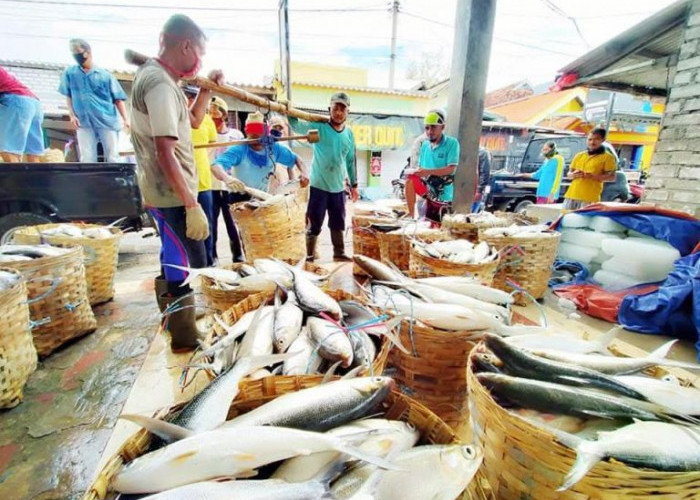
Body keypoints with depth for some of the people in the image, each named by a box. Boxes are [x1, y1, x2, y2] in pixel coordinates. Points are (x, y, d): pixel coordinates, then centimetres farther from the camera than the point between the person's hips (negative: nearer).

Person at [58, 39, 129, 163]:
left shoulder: (105, 75, 5)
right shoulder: (69, 73, 12)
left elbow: (118, 99, 3)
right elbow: (69, 97, 16)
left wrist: (125, 119, -9)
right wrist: (72, 115, 2)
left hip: (107, 121, -2)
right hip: (84, 123, 2)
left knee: (112, 158, -3)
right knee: (87, 160, 0)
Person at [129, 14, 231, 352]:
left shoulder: (158, 77, 13)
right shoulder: (160, 84, -18)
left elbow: (192, 120, 26)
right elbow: (165, 153, -24)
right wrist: (192, 205, -24)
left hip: (167, 194, 11)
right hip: (171, 196, -11)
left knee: (176, 263, 22)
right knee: (190, 267, -1)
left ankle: (175, 324, 40)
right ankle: (185, 339, 15)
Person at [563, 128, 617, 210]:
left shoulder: (607, 157, 2)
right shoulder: (579, 155, 16)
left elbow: (611, 177, -3)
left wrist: (592, 176, -17)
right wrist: (573, 174, -5)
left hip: (590, 198, -5)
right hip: (572, 195, 5)